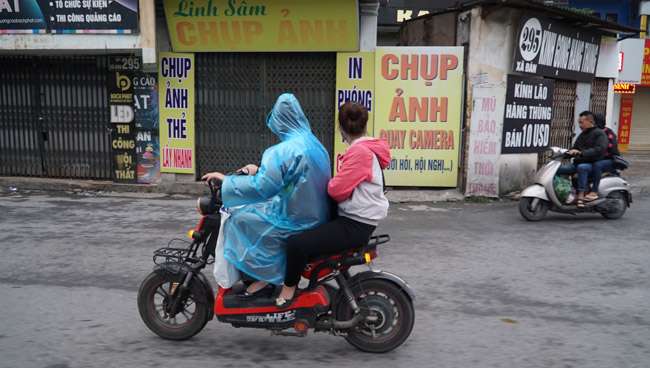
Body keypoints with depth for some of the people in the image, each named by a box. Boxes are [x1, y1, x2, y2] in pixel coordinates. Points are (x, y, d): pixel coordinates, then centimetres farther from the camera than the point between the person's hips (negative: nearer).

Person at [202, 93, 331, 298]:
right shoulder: (314, 144, 9)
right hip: (317, 215, 9)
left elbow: (260, 188, -24)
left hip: (296, 220, -9)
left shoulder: (285, 151, -21)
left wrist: (225, 180, -13)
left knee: (240, 220, 0)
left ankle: (264, 278, 3)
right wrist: (260, 171, 21)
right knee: (252, 210, 22)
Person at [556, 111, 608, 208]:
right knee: (558, 169, -13)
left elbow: (599, 150, -20)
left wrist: (581, 153, -30)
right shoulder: (582, 135, 22)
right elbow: (574, 148, 25)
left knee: (581, 167, -39)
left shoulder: (600, 134, -3)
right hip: (578, 163, 7)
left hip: (593, 164, -7)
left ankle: (581, 196, -37)